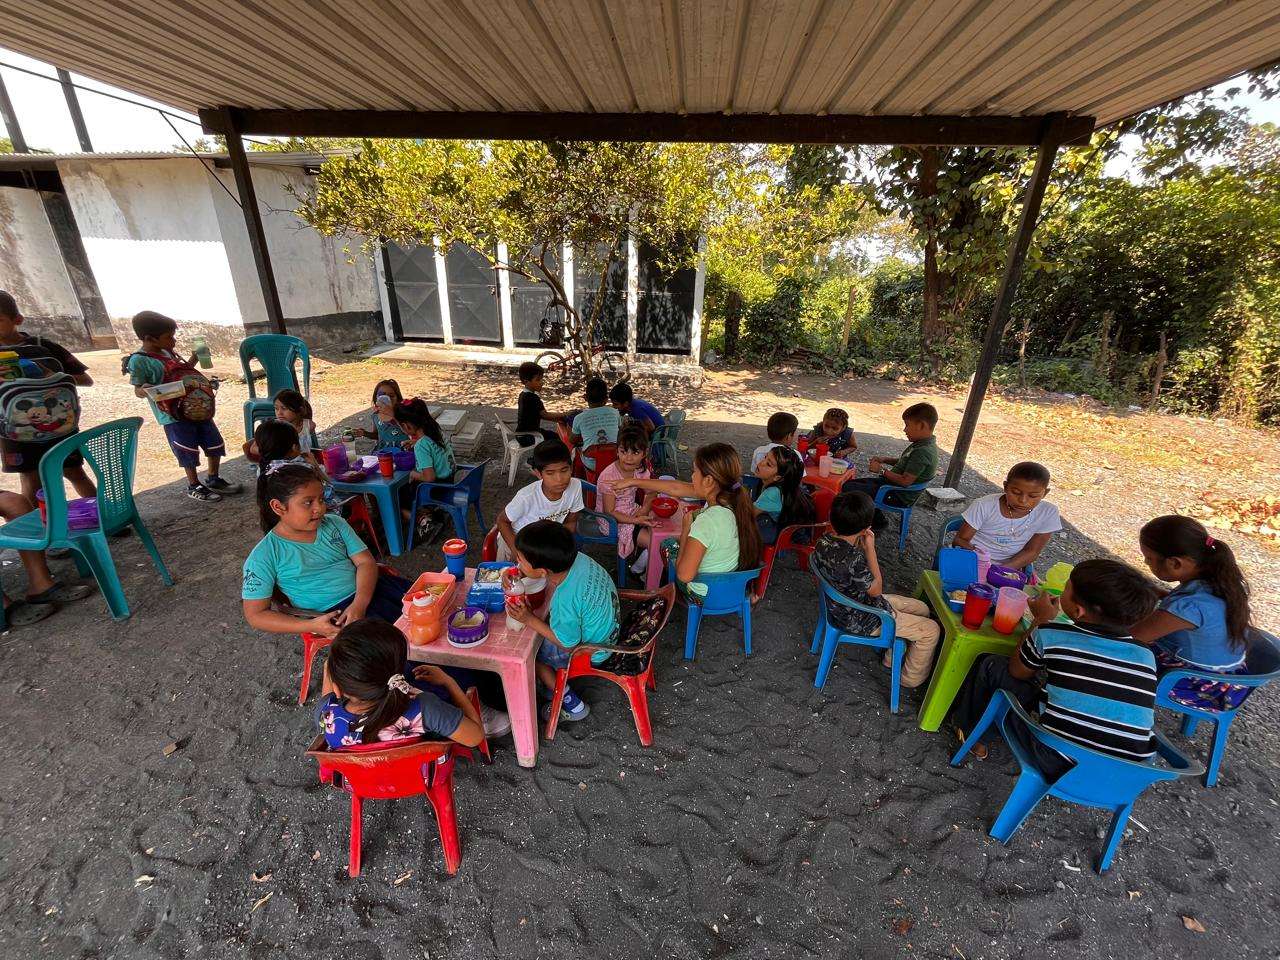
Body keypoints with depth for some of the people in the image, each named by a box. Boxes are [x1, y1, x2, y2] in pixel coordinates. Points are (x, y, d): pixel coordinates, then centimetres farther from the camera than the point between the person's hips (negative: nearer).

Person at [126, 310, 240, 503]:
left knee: (215, 444, 12)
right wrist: (144, 390, -33)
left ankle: (213, 479, 30)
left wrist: (195, 357, 12)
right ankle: (194, 487, 21)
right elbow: (137, 389, -11)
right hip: (173, 416, -7)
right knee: (189, 452, 3)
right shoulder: (139, 360, -12)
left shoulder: (167, 352, 9)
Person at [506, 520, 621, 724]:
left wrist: (529, 619, -21)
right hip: (607, 623, 7)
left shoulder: (564, 602, -39)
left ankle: (572, 705, 19)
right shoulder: (577, 558, -22)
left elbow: (568, 645, -20)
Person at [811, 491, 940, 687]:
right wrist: (870, 548, -20)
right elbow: (876, 589, -19)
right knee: (931, 630, 4)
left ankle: (893, 657, 37)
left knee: (922, 608, 21)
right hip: (860, 620, -8)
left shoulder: (824, 540, -14)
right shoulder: (852, 559, -38)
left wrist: (858, 544, -11)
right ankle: (911, 679, 25)